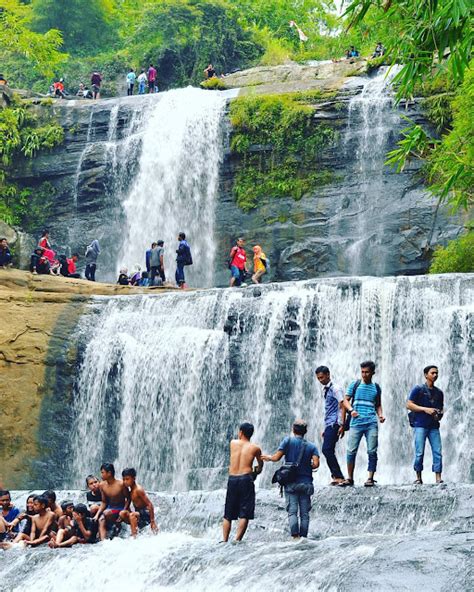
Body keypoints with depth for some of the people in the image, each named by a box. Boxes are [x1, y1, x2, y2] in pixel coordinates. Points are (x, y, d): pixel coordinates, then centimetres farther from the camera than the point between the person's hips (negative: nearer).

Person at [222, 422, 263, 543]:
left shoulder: (233, 443, 6)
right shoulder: (255, 448, 5)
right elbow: (260, 465, 23)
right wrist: (257, 471, 41)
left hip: (232, 479, 3)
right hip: (246, 479, -3)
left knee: (228, 515, 11)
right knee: (244, 515, -3)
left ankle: (225, 541, 7)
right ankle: (237, 540, -13)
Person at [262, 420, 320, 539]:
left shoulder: (288, 440, 0)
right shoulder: (312, 446, 6)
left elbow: (276, 458, -5)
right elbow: (316, 464, -6)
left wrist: (268, 457, 16)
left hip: (291, 482, -2)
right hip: (306, 483, 2)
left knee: (292, 511, -7)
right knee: (304, 513, 5)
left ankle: (295, 536, -21)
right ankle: (304, 537, 3)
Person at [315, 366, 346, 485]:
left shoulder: (335, 389, -7)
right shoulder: (326, 390, 20)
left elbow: (342, 406, -14)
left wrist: (342, 425, -20)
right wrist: (325, 429, 23)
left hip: (334, 424, -9)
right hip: (328, 425, 10)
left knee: (327, 450, -17)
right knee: (329, 451, 6)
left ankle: (338, 476, -17)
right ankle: (337, 477, 8)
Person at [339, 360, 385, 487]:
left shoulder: (376, 388, 14)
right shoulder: (355, 385, 9)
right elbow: (346, 400, 9)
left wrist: (381, 415, 2)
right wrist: (351, 410, -10)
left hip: (371, 423, 1)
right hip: (356, 423, -1)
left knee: (372, 452, -3)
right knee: (351, 451, -4)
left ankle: (370, 478, 3)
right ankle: (350, 478, 5)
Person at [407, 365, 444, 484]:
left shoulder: (439, 392, 16)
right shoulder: (418, 389, 1)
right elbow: (409, 405, -5)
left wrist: (440, 413, 2)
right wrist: (425, 409, -14)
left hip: (434, 426, 4)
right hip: (420, 425, -4)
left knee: (438, 452, -5)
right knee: (419, 453, -5)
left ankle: (438, 478, -4)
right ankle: (418, 478, 5)